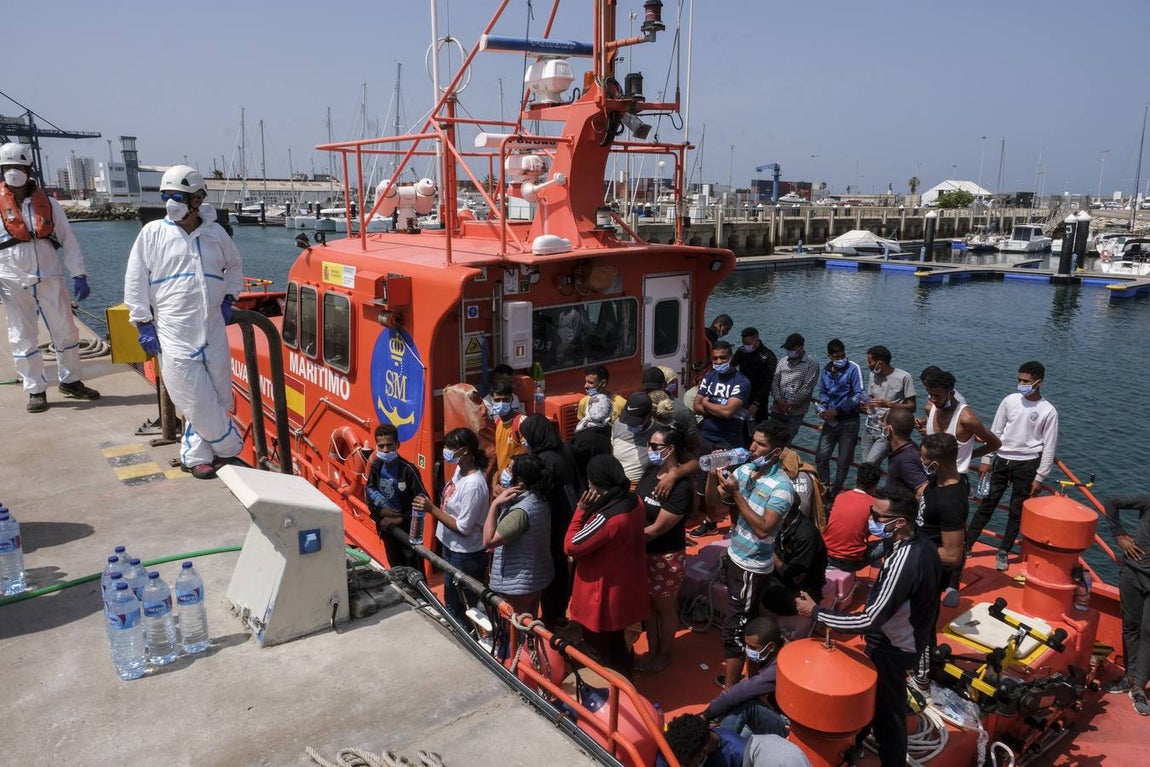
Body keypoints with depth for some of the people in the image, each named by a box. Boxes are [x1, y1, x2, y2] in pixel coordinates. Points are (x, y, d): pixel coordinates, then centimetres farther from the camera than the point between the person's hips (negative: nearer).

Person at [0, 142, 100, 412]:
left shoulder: (47, 204, 6)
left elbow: (68, 240, 6)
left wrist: (79, 275, -2)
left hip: (50, 277, 2)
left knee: (66, 330, 6)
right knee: (23, 337, 3)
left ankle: (70, 381, 24)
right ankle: (35, 391, 13)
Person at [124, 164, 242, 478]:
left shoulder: (215, 233, 7)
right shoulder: (152, 233, -1)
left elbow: (235, 266, 25)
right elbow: (135, 281, 1)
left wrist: (228, 299, 14)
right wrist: (144, 324, -3)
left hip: (213, 328, 3)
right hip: (173, 332, -3)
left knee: (216, 394, 6)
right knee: (195, 399, -6)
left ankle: (195, 455, 21)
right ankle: (229, 446, 12)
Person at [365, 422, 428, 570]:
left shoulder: (408, 469, -19)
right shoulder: (376, 466, -2)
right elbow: (369, 493, 2)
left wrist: (400, 519, -23)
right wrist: (380, 513, -14)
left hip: (408, 528, -5)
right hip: (387, 527, 5)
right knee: (395, 567, 20)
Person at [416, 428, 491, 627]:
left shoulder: (474, 485, -29)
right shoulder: (460, 469, -3)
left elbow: (463, 528, -26)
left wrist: (432, 509, -25)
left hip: (466, 556, -9)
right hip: (450, 548, 10)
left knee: (467, 609, 10)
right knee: (451, 603, 28)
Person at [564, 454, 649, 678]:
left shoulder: (606, 518, -33)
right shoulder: (634, 501, -6)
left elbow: (570, 547, -22)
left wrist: (581, 510, -18)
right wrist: (590, 511, -4)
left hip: (604, 594, -9)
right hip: (625, 588, 9)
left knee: (599, 646, 13)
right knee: (614, 640, 27)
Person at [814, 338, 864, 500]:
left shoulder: (853, 368, -11)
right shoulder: (825, 372, 5)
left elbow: (858, 396, -15)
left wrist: (836, 410, -18)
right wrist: (824, 406, -5)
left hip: (849, 421, -4)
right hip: (831, 420, 5)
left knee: (843, 462, 2)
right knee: (821, 456, 2)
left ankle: (834, 494, 16)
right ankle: (824, 489, 20)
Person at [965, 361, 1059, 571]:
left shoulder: (1048, 411, -8)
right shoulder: (1010, 400, -1)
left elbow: (1049, 447, -4)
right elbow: (995, 432, 6)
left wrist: (1039, 477, -5)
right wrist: (986, 460, 5)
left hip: (1027, 465, -2)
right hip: (1002, 460, 2)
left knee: (1017, 511, 7)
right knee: (987, 503, 6)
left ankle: (1003, 552, 20)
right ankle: (966, 544, 11)